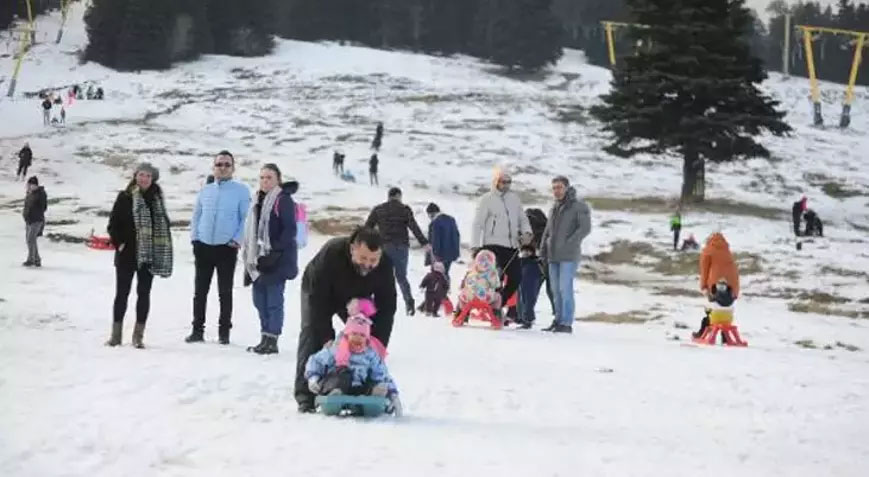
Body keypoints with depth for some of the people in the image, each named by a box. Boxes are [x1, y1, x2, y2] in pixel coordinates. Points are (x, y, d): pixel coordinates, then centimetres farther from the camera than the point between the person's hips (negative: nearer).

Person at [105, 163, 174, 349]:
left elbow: (163, 224, 10)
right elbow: (113, 224, -1)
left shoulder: (157, 199, 5)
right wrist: (118, 243, -10)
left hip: (149, 254, 2)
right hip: (127, 253, -2)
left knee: (144, 293, 4)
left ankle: (138, 335, 9)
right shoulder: (125, 197, -3)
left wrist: (163, 250, 2)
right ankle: (116, 334, 12)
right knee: (122, 293, 4)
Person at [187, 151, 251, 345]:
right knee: (200, 291, 6)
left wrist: (237, 240, -12)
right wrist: (194, 237, 4)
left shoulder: (241, 191, -1)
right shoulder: (205, 191, 11)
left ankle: (224, 331, 9)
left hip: (226, 248, -4)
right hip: (203, 246, 4)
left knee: (225, 292, 3)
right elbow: (196, 217, 16)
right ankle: (197, 329, 11)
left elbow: (246, 218, -4)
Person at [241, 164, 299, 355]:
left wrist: (276, 252, -21)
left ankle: (272, 340, -4)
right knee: (260, 300, 11)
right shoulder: (259, 200, 18)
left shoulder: (283, 200, -8)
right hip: (259, 259, 9)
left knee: (274, 300, -7)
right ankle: (265, 339, 18)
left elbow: (290, 230, -15)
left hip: (277, 260, -9)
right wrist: (250, 257, 18)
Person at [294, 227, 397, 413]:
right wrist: (327, 338, -40)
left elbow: (387, 307, -24)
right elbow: (317, 300, -36)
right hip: (319, 294, -3)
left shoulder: (385, 265, -32)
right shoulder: (330, 254, -42)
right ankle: (306, 396, -21)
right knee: (312, 333, -21)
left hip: (357, 298, 3)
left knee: (372, 336, -10)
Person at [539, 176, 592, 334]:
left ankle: (567, 323, -11)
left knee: (565, 288, -12)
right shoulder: (554, 209, 19)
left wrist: (569, 244, -19)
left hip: (569, 256, -7)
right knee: (556, 289, 7)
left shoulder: (579, 206, -3)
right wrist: (543, 247, 12)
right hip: (553, 256, 7)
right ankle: (558, 320, 14)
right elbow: (547, 230, 27)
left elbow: (585, 228, -12)